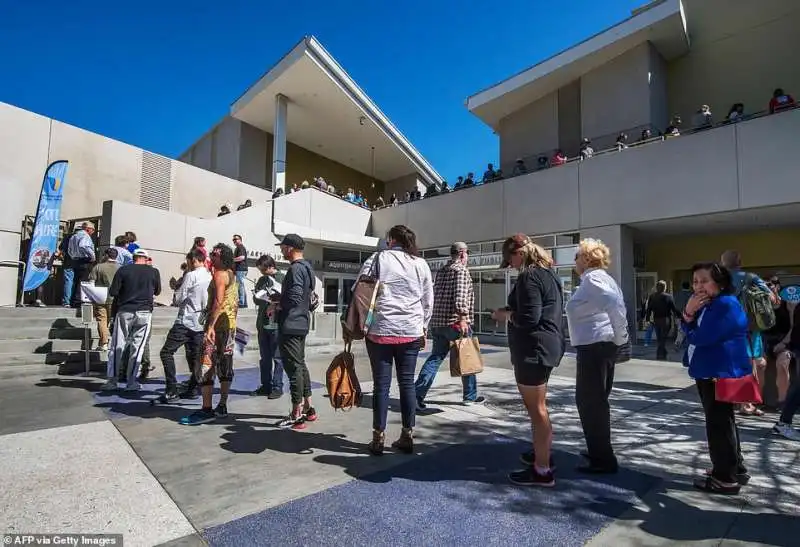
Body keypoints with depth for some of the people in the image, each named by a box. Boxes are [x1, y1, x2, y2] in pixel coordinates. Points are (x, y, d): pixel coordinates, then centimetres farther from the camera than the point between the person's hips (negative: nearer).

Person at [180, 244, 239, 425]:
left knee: (205, 366, -7)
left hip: (218, 324, -10)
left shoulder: (219, 274, -10)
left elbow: (218, 301, -22)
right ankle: (222, 407, 18)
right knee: (225, 365, 11)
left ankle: (206, 410, -6)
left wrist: (210, 326, -25)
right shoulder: (232, 275, 17)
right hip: (230, 325, 10)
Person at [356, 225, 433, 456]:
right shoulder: (421, 264, 7)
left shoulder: (377, 259, 0)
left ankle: (378, 438, 13)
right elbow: (428, 301, 11)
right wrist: (424, 328, 22)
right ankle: (407, 436, 18)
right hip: (411, 332, 2)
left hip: (381, 331, -2)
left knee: (382, 383, 5)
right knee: (407, 382, 10)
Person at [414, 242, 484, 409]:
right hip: (455, 322, -7)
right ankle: (470, 396, 21)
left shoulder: (441, 271, 17)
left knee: (435, 357, 7)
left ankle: (418, 394, -3)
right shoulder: (461, 270, -6)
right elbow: (460, 296, -20)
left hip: (437, 322, 7)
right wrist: (463, 318, -23)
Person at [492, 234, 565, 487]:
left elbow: (528, 318, -24)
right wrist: (511, 313, 13)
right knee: (538, 406, 22)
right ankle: (542, 452, 36)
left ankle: (542, 470, 7)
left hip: (534, 348, -11)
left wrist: (506, 315, -7)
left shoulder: (529, 276, -17)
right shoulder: (547, 272, 14)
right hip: (548, 345, 11)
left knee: (536, 408, -2)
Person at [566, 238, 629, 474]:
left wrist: (620, 337, -18)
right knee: (596, 400, 19)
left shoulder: (592, 279, -16)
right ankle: (599, 451, 32)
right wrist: (618, 338, 12)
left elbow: (616, 306, -27)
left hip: (594, 347, -11)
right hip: (601, 346, 11)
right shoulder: (599, 278, 14)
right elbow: (617, 305, 15)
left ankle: (603, 459, 8)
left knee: (590, 402, -1)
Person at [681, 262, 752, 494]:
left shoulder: (727, 305, -20)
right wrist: (689, 312, -11)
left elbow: (699, 337, -25)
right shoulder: (706, 305, 14)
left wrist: (692, 315, -3)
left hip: (721, 374, -10)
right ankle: (735, 469, 34)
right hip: (708, 372, 11)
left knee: (718, 424, -1)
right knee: (723, 423, 20)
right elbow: (688, 333, 7)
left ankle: (725, 478, 12)